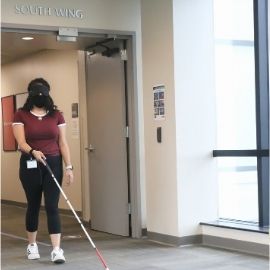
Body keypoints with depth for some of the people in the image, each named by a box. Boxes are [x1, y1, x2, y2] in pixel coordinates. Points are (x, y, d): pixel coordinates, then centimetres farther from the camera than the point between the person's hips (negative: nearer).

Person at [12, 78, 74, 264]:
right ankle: (32, 244, 28)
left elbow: (63, 143, 4)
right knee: (33, 205, 11)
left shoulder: (56, 115, 4)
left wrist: (68, 167, -2)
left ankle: (57, 249, -8)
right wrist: (33, 152, -31)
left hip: (53, 164, 1)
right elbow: (21, 142, -11)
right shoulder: (21, 115, -2)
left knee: (52, 206, -6)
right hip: (30, 165, -1)